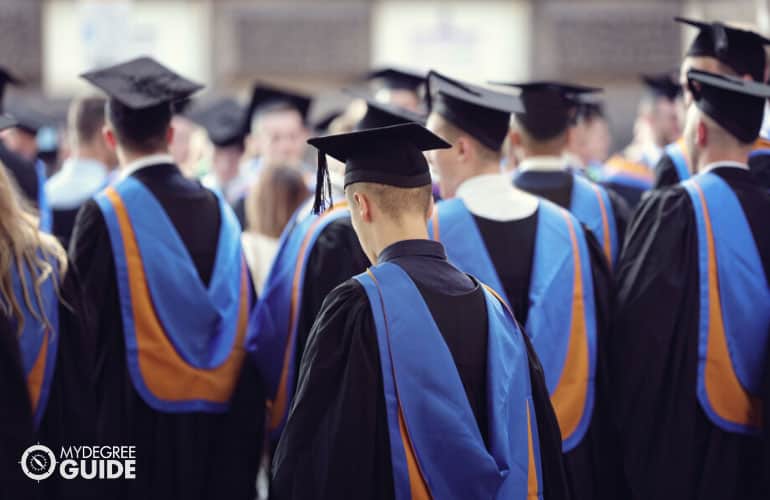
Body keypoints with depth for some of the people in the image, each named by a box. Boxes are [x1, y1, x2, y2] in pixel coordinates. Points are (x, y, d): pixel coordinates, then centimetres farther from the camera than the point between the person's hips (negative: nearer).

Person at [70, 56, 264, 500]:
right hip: (221, 427, 4)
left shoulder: (104, 215, -10)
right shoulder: (218, 210, 3)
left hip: (131, 427, -4)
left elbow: (84, 325, -8)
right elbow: (246, 324, 6)